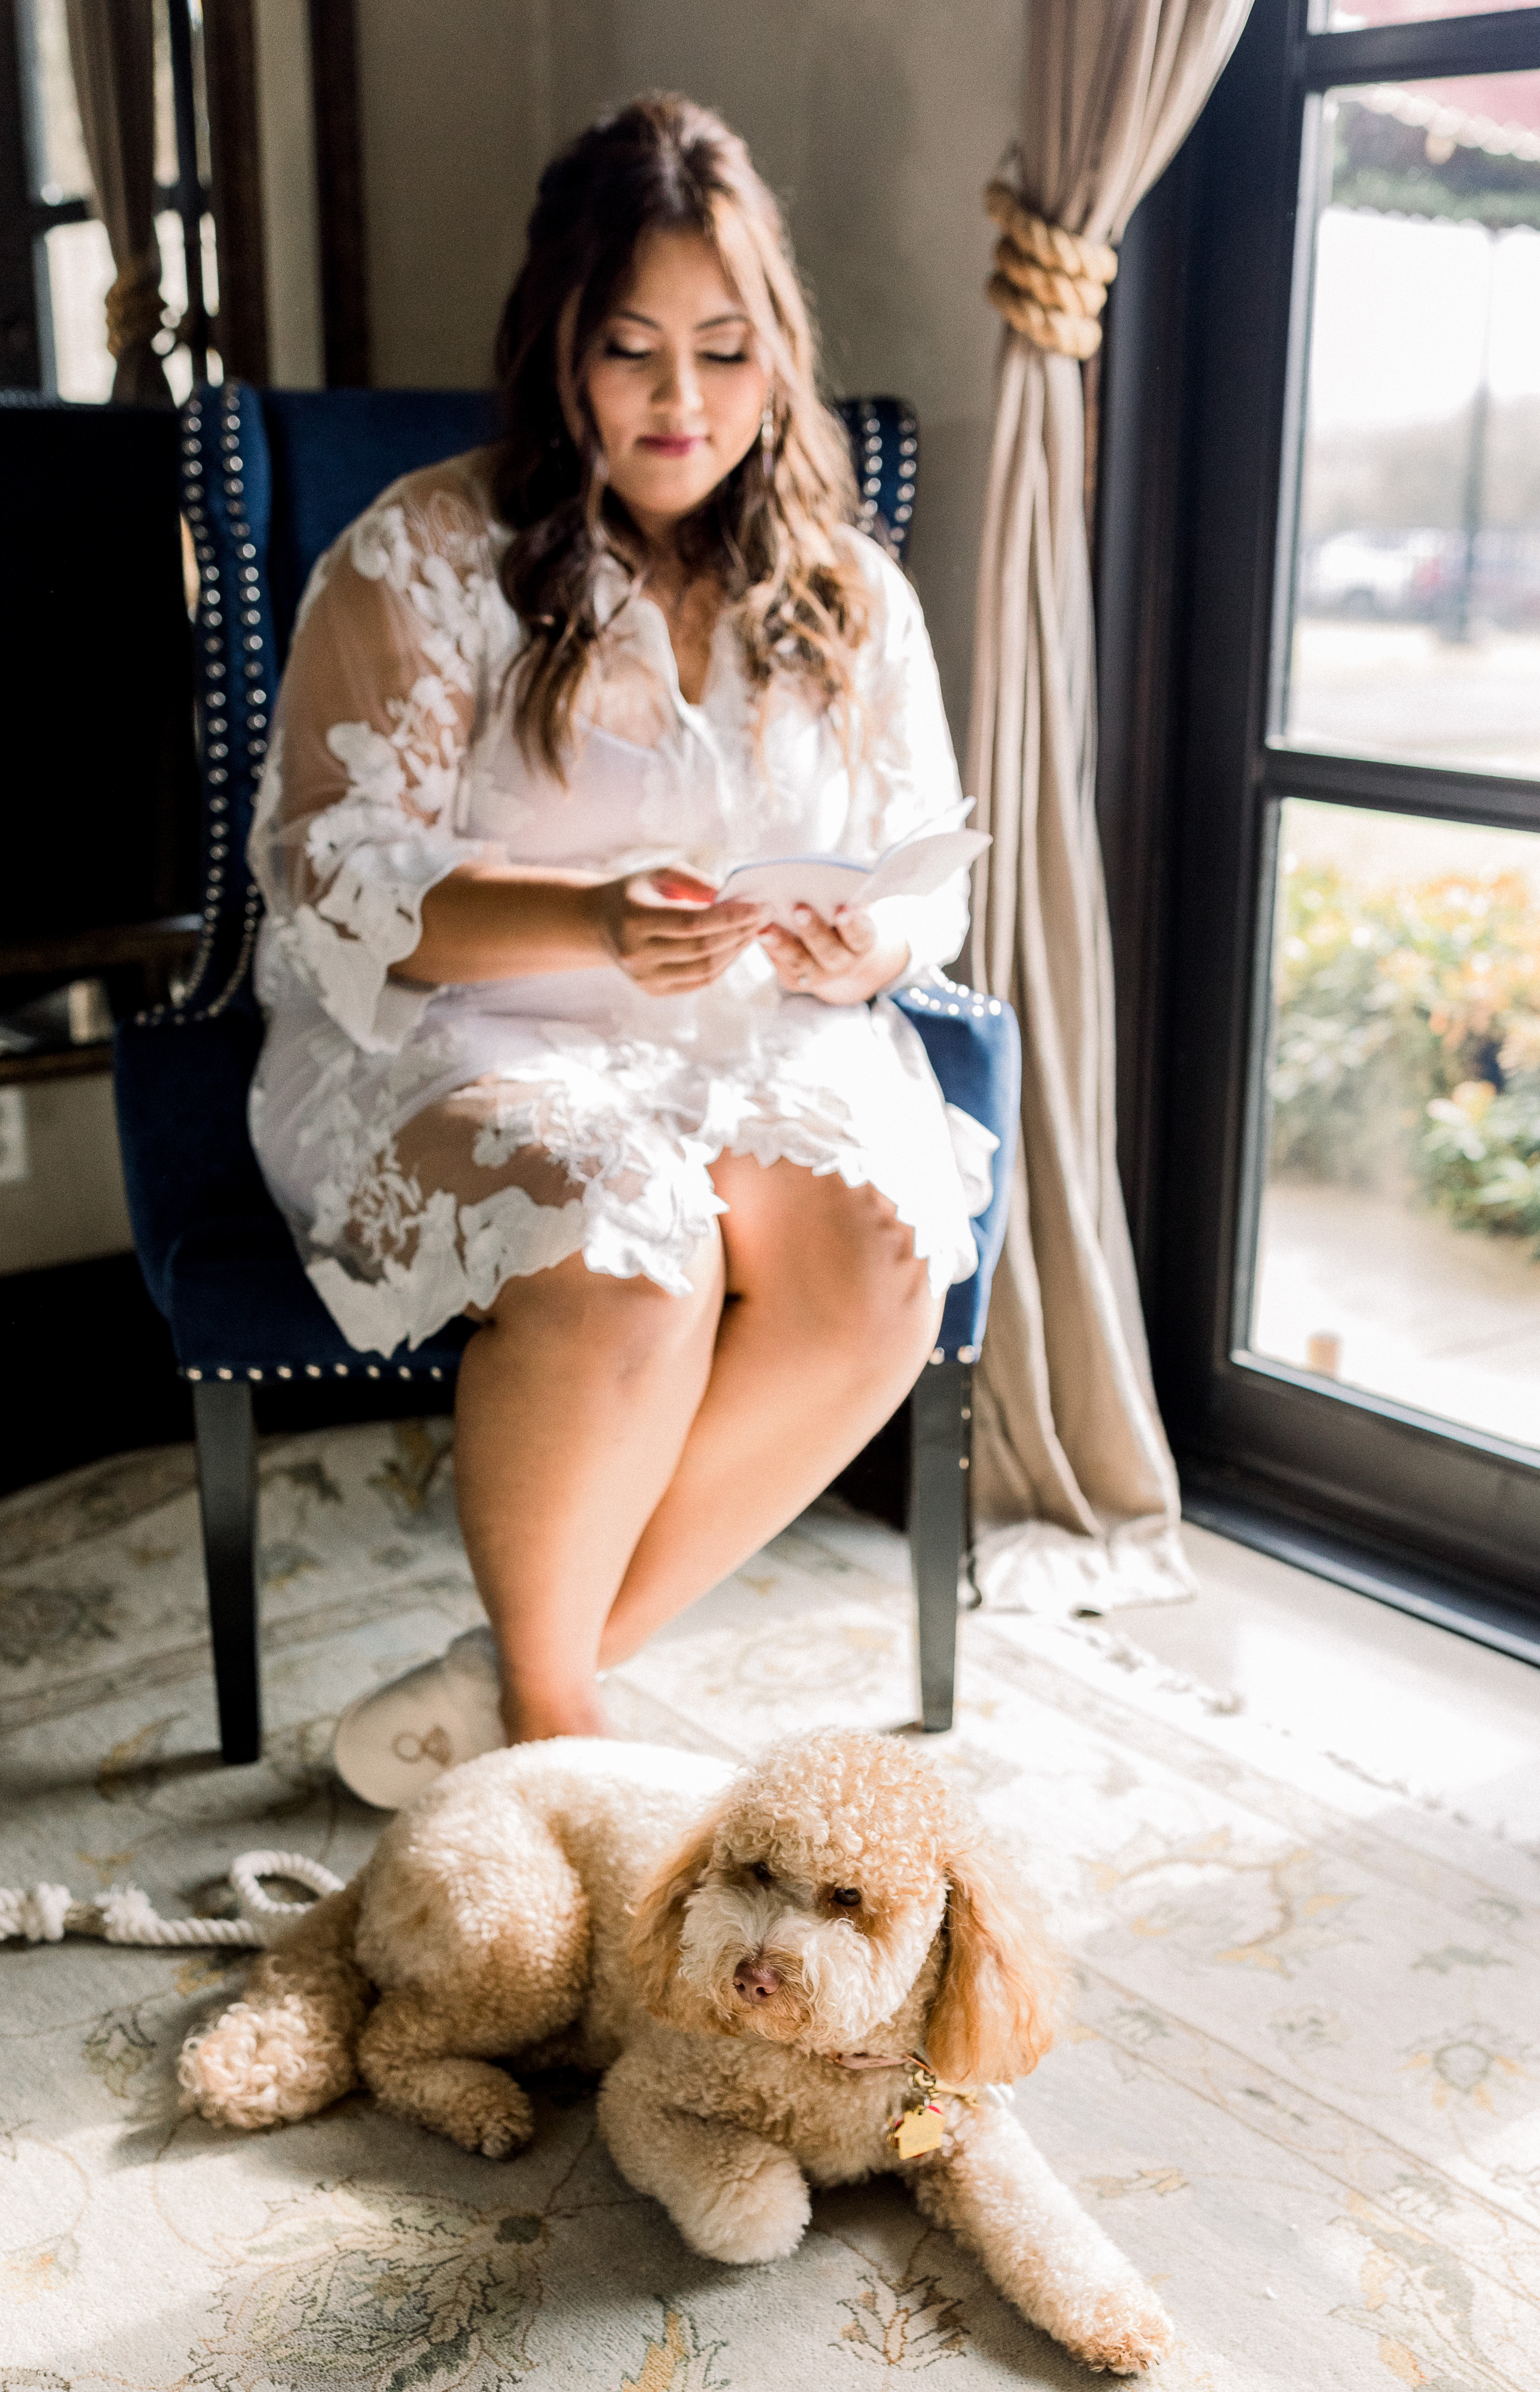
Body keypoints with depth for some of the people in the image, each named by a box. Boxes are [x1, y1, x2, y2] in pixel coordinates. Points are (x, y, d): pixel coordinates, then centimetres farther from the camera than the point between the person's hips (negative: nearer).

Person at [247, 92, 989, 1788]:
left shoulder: (847, 592, 10)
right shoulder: (421, 558, -2)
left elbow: (929, 875, 10)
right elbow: (335, 874, -10)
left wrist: (861, 953, -15)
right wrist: (591, 922, -27)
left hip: (767, 1045, 4)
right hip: (451, 1034, -3)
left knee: (876, 1250, -28)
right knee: (623, 1260, -35)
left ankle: (549, 1663, -13)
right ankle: (547, 1704, -9)